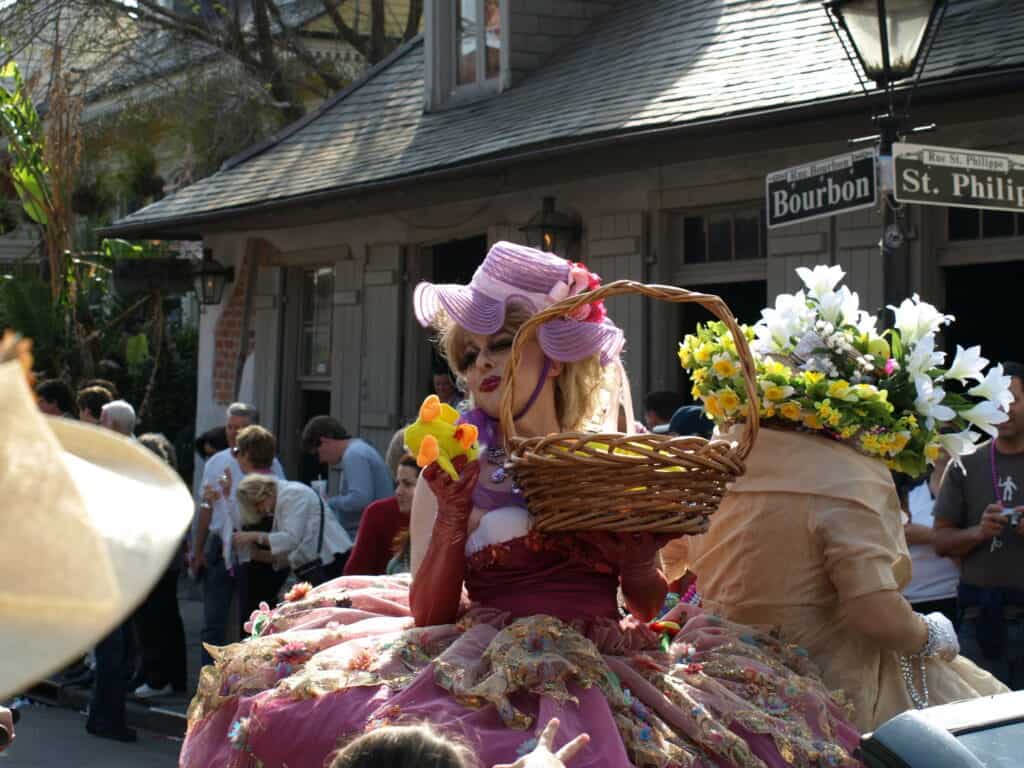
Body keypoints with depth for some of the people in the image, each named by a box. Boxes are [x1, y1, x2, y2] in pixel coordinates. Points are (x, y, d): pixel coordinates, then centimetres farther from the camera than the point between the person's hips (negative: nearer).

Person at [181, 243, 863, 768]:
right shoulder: (456, 474, 8)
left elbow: (648, 608, 11)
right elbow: (429, 614, 1)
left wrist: (634, 558, -7)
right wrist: (452, 520, -11)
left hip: (601, 659, 1)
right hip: (482, 659, 0)